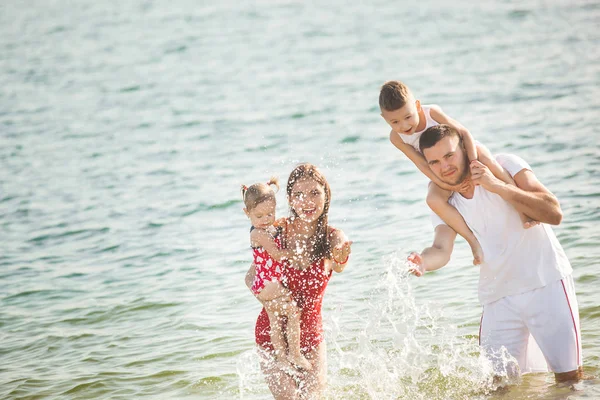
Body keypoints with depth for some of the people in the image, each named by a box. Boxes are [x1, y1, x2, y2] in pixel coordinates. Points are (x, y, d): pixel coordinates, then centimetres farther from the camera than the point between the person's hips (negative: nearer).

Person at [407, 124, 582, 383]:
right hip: (498, 297, 4)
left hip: (545, 282, -4)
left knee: (569, 377, -3)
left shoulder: (505, 166, -10)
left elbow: (554, 214, -21)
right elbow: (442, 249, -13)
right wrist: (423, 262, -37)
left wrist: (497, 185, -28)